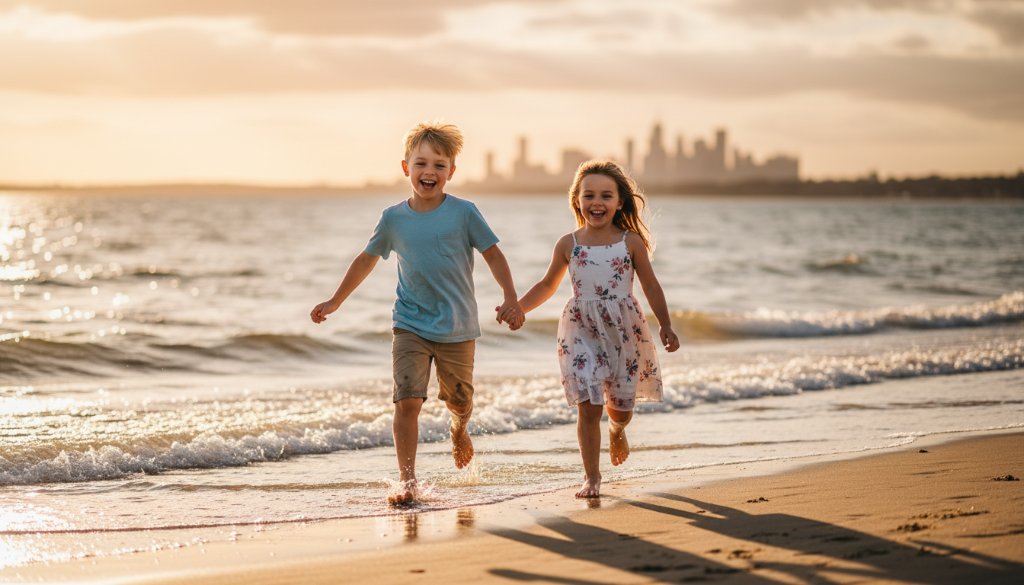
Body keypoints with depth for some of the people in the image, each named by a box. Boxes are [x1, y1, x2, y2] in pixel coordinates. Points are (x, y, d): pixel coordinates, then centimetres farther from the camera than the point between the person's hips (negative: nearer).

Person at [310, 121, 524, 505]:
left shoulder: (463, 213, -6)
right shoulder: (393, 219, 0)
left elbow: (493, 255, -1)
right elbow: (366, 260, 14)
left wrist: (510, 299, -13)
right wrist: (335, 301, 18)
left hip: (457, 328, 0)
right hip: (410, 326, 0)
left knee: (459, 400, 13)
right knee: (408, 401, -13)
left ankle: (460, 430, 50)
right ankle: (407, 481, -8)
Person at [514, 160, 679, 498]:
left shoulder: (631, 242, 1)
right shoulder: (568, 245, 4)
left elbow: (651, 285, 6)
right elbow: (548, 285, 16)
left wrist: (665, 325, -1)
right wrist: (517, 308, 5)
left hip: (623, 331, 0)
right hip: (582, 332, 0)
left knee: (620, 407, 6)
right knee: (588, 405, -8)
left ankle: (617, 430, 45)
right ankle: (591, 476, 4)